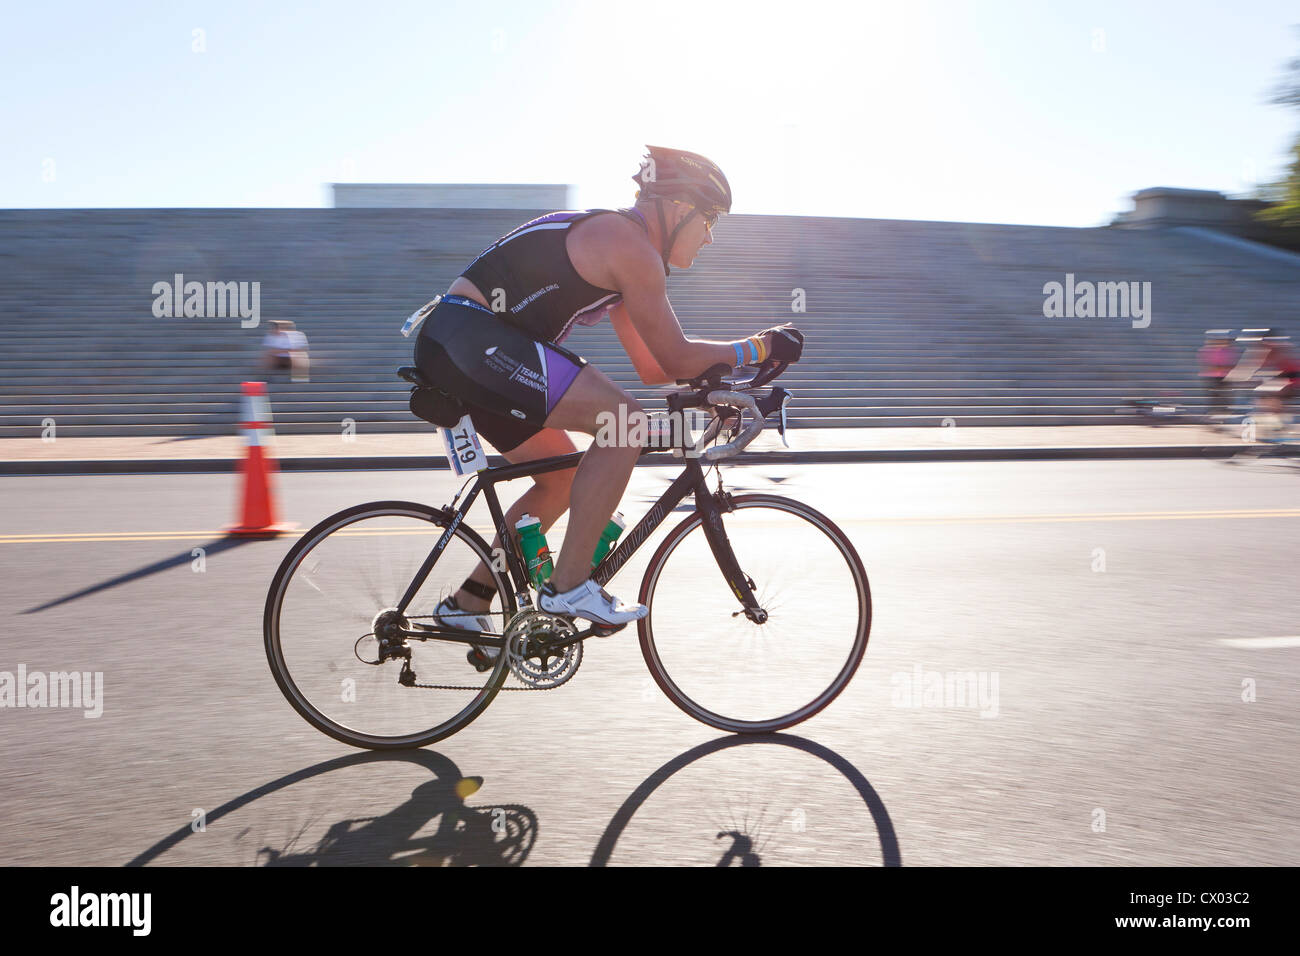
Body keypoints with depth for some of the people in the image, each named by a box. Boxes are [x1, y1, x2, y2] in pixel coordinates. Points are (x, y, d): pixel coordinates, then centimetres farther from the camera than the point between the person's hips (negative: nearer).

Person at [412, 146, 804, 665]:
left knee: (565, 477, 16)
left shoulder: (610, 243, 21)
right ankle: (569, 585, -9)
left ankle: (466, 603, 23)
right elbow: (674, 357, -10)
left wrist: (716, 374, 14)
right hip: (468, 337, -11)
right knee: (625, 421, -16)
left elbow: (652, 367, 23)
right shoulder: (629, 243, -10)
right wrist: (759, 346, 1)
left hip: (452, 348, 11)